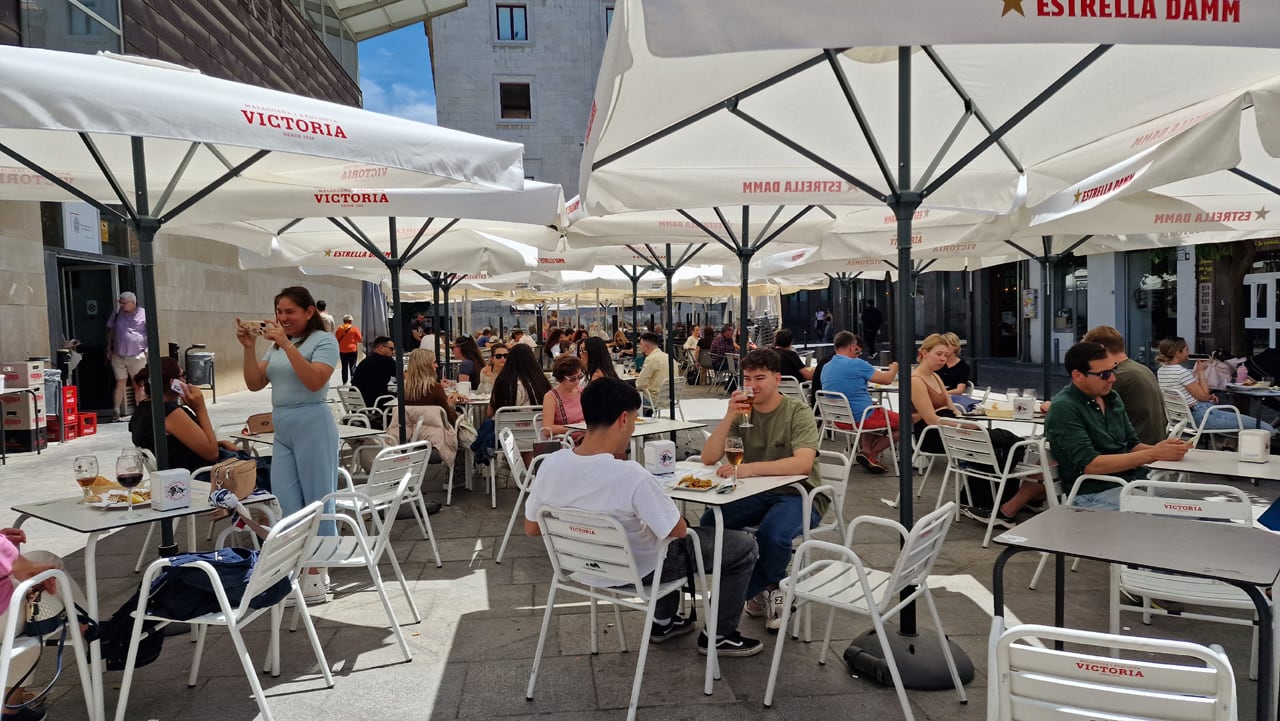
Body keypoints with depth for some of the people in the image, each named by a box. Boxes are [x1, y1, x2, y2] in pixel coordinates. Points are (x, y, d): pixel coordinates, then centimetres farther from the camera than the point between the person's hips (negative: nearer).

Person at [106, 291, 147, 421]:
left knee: (138, 384, 4)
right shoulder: (117, 312, 8)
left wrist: (148, 348, -10)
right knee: (120, 383, 1)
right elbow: (110, 330, 17)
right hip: (118, 356, 2)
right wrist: (109, 348, 13)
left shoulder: (144, 314, -2)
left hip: (137, 356, -2)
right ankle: (116, 411, 6)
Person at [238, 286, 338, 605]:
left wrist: (287, 344, -21)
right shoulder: (276, 345, 16)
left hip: (313, 426, -7)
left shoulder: (323, 341, -5)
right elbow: (254, 384, 10)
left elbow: (314, 381, -19)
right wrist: (249, 348, -3)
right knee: (286, 506, 7)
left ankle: (318, 577, 8)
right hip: (282, 431, 7)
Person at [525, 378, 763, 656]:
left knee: (664, 515, 35)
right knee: (744, 545, 8)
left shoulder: (550, 464, -17)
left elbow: (531, 528, -3)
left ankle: (663, 622, 42)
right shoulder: (632, 476, -35)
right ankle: (718, 636, 23)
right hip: (640, 572, -6)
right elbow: (678, 531, -22)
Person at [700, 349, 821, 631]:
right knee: (710, 523, -20)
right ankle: (763, 590, 1)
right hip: (757, 493, 5)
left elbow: (803, 463, -28)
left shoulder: (798, 413, -10)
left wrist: (750, 468, -39)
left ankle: (764, 589, 3)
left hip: (799, 494, -5)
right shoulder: (742, 412, 4)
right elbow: (709, 458, -5)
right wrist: (729, 416, -18)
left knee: (772, 533, -35)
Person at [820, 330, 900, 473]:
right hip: (860, 418, -8)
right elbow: (887, 379, -9)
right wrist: (894, 368, 12)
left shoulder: (825, 368, 5)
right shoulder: (857, 364, -17)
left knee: (879, 414, 34)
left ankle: (865, 450, 13)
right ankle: (871, 454, 9)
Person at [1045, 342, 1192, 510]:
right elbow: (1090, 465, -20)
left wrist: (1157, 449, -8)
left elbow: (1132, 445, 15)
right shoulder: (1064, 409, -14)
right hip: (1095, 494, -7)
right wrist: (1153, 454, -21)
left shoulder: (1111, 397, 11)